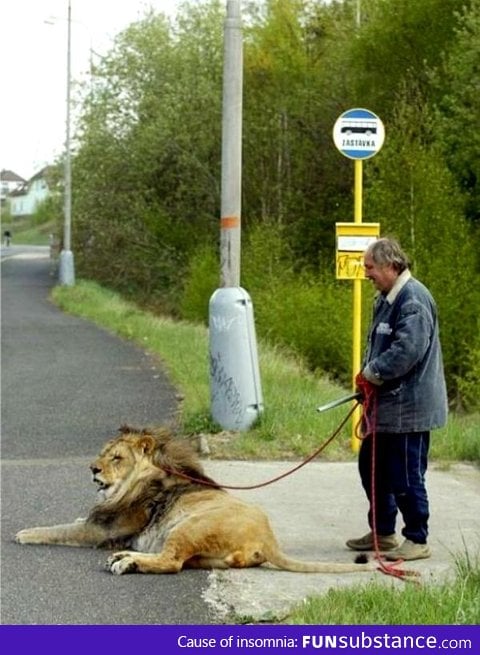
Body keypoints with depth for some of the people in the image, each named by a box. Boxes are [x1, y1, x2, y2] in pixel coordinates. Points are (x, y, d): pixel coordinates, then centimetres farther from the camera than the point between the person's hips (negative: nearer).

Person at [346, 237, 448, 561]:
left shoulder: (413, 300, -19)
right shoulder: (387, 298, 13)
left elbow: (408, 351, -28)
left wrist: (372, 373, -16)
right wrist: (368, 372, 5)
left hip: (409, 408, -11)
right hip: (386, 404, 11)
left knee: (406, 476, -3)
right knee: (372, 467, 18)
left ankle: (417, 540, 8)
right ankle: (382, 532, 30)